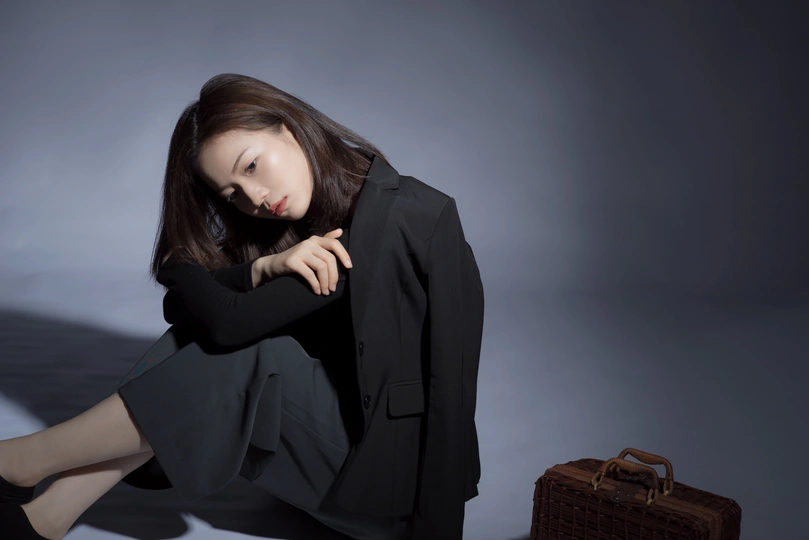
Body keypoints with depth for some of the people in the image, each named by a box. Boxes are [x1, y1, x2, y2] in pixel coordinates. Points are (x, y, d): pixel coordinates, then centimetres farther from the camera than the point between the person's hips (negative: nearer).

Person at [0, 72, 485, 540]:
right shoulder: (295, 228, 3)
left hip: (400, 465, -6)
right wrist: (266, 267, -22)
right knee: (205, 335, -13)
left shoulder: (420, 220, -18)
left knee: (239, 356, -24)